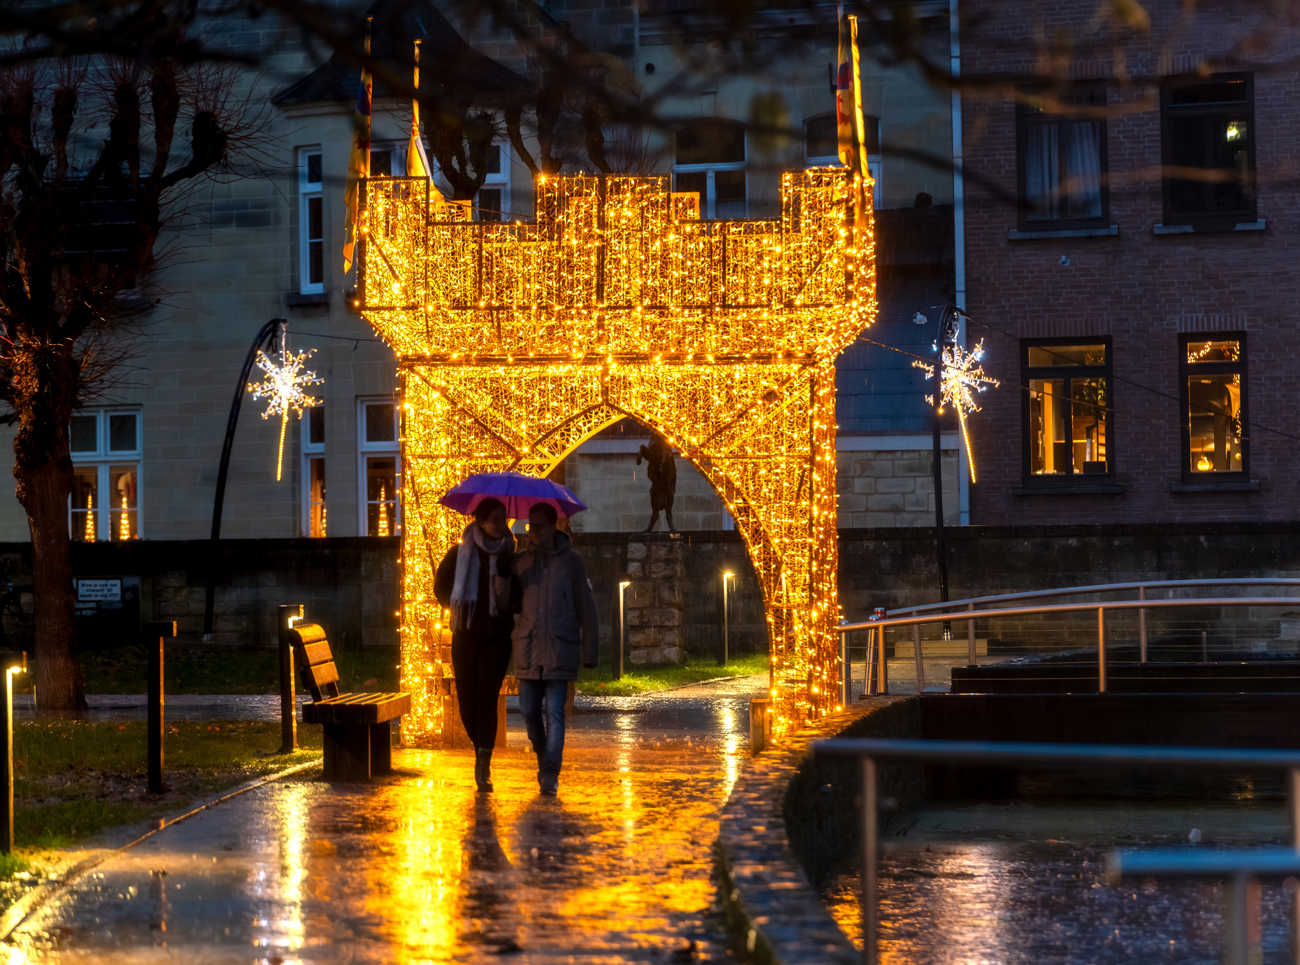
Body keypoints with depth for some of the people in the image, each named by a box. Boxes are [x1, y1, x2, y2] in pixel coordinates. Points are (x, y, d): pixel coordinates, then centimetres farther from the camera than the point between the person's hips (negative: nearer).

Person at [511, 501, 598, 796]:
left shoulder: (571, 562, 1)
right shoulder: (520, 562, 10)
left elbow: (586, 609, 3)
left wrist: (589, 651, 1)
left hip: (560, 649, -3)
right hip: (528, 648, 3)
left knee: (554, 711, -8)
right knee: (529, 709, 5)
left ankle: (550, 775, -9)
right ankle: (543, 757, 29)